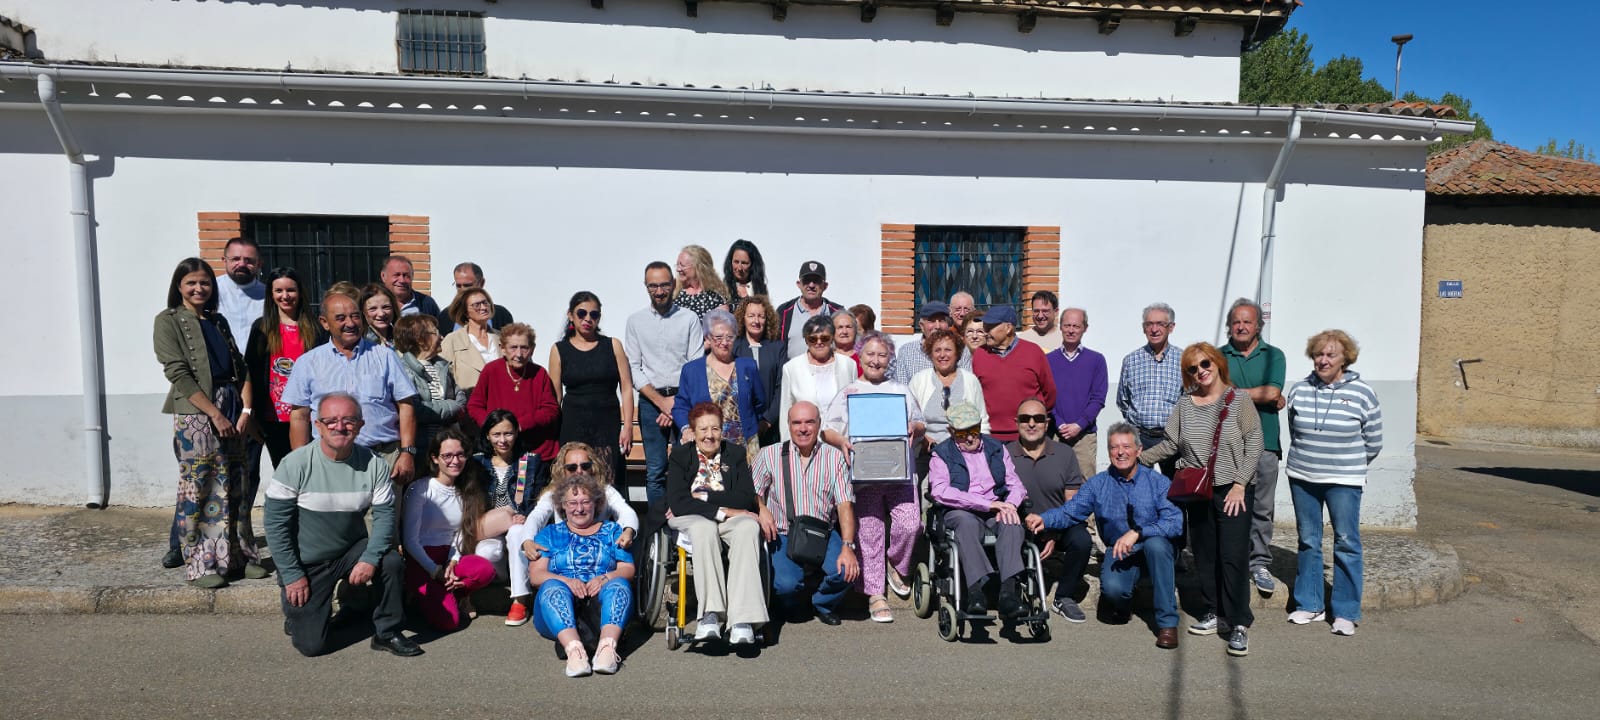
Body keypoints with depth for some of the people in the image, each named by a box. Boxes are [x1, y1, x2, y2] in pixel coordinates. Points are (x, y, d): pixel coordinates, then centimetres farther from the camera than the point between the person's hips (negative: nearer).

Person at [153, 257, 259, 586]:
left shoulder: (218, 321, 16)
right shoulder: (168, 321, 1)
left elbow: (240, 367, 11)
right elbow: (178, 373, -8)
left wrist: (246, 409, -3)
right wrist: (215, 413, -13)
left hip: (232, 410, 5)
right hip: (195, 413, -5)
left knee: (233, 487, 8)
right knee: (197, 488, -1)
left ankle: (236, 555, 17)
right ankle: (199, 564, 8)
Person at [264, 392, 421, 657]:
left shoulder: (374, 464, -10)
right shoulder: (295, 464, -15)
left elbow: (384, 514, -8)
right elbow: (276, 523, -11)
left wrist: (371, 558, -24)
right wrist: (292, 575, -12)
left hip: (352, 551, 2)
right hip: (307, 563, -2)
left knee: (392, 563, -28)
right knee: (311, 645, -7)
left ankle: (387, 633, -5)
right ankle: (296, 609, 29)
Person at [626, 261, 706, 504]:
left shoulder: (689, 319, 4)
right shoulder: (635, 321, 8)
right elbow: (633, 368, 4)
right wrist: (661, 401, -6)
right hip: (651, 400, 1)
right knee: (655, 471, 1)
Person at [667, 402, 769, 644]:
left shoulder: (736, 454, 10)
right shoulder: (681, 455, 6)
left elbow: (746, 499, -3)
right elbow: (677, 503, -8)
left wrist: (704, 497, -7)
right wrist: (721, 511, -15)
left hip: (731, 518, 1)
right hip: (691, 520, -1)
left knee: (748, 527, -34)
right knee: (704, 528, -38)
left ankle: (742, 620, -40)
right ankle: (710, 613, -38)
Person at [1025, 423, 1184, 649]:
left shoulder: (1158, 482, -5)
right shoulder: (1097, 484, 4)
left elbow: (1175, 523, -18)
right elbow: (1070, 511, -3)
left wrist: (1137, 533, -32)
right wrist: (1043, 519, -24)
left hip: (1154, 551, -1)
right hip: (1118, 552, 1)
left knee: (1156, 543, -36)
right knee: (1112, 588, -31)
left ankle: (1167, 623, -23)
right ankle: (1122, 607, 12)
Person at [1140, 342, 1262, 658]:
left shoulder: (1240, 400, -2)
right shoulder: (1185, 405, 7)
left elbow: (1253, 445, -5)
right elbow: (1170, 444, 9)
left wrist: (1239, 484, -11)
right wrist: (1140, 458, 3)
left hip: (1232, 491, -4)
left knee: (1233, 557, -8)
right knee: (1204, 557, 9)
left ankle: (1239, 625, -3)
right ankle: (1213, 614, 20)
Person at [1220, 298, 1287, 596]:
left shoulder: (1274, 356, 8)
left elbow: (1272, 392, -7)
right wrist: (1264, 396, -9)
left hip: (1264, 442, 1)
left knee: (1262, 508, 5)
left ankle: (1259, 563, 16)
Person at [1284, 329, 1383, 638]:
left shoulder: (1362, 393, -6)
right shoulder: (1299, 390, 2)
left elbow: (1373, 442, 4)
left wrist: (1351, 467, 12)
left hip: (1344, 481, -3)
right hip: (1302, 477, 3)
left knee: (1347, 543, 0)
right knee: (1308, 541, 10)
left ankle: (1346, 612, 10)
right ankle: (1309, 605, 21)